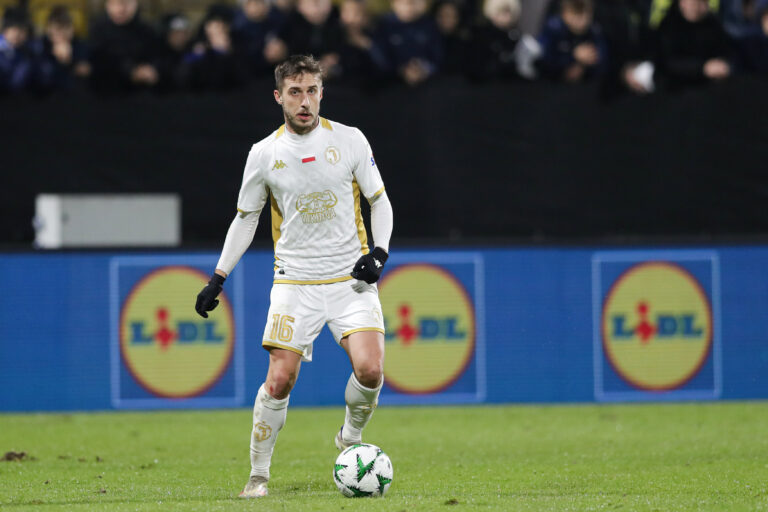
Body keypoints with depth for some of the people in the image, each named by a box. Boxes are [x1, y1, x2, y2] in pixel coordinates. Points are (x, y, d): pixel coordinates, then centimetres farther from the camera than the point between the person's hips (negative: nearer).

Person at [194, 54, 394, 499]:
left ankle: (351, 437, 12)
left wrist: (379, 253, -8)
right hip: (295, 282, 0)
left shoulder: (350, 140, -1)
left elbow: (379, 200, 8)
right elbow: (246, 218, 13)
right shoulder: (264, 154, 1)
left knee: (370, 369, -18)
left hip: (351, 278, 0)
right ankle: (259, 474, 6)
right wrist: (218, 278, 9)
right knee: (280, 379, -9)